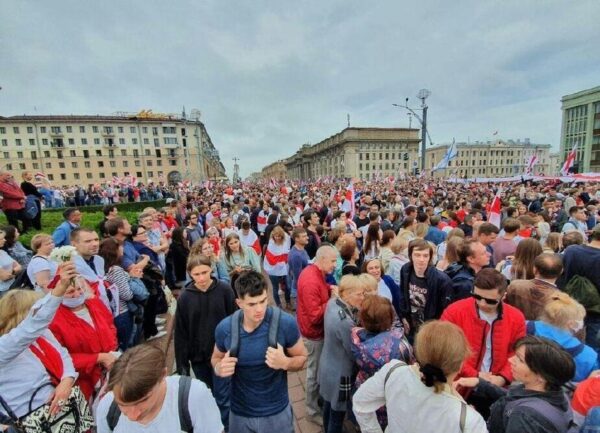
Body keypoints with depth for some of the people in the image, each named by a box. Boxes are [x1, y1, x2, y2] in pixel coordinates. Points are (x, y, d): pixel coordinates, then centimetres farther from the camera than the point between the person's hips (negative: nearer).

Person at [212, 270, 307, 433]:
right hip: (240, 413, 2)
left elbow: (302, 358, -9)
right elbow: (216, 358, 3)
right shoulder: (224, 328, -17)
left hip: (277, 412, -1)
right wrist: (219, 368, -19)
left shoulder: (286, 323, -24)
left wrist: (285, 363, -30)